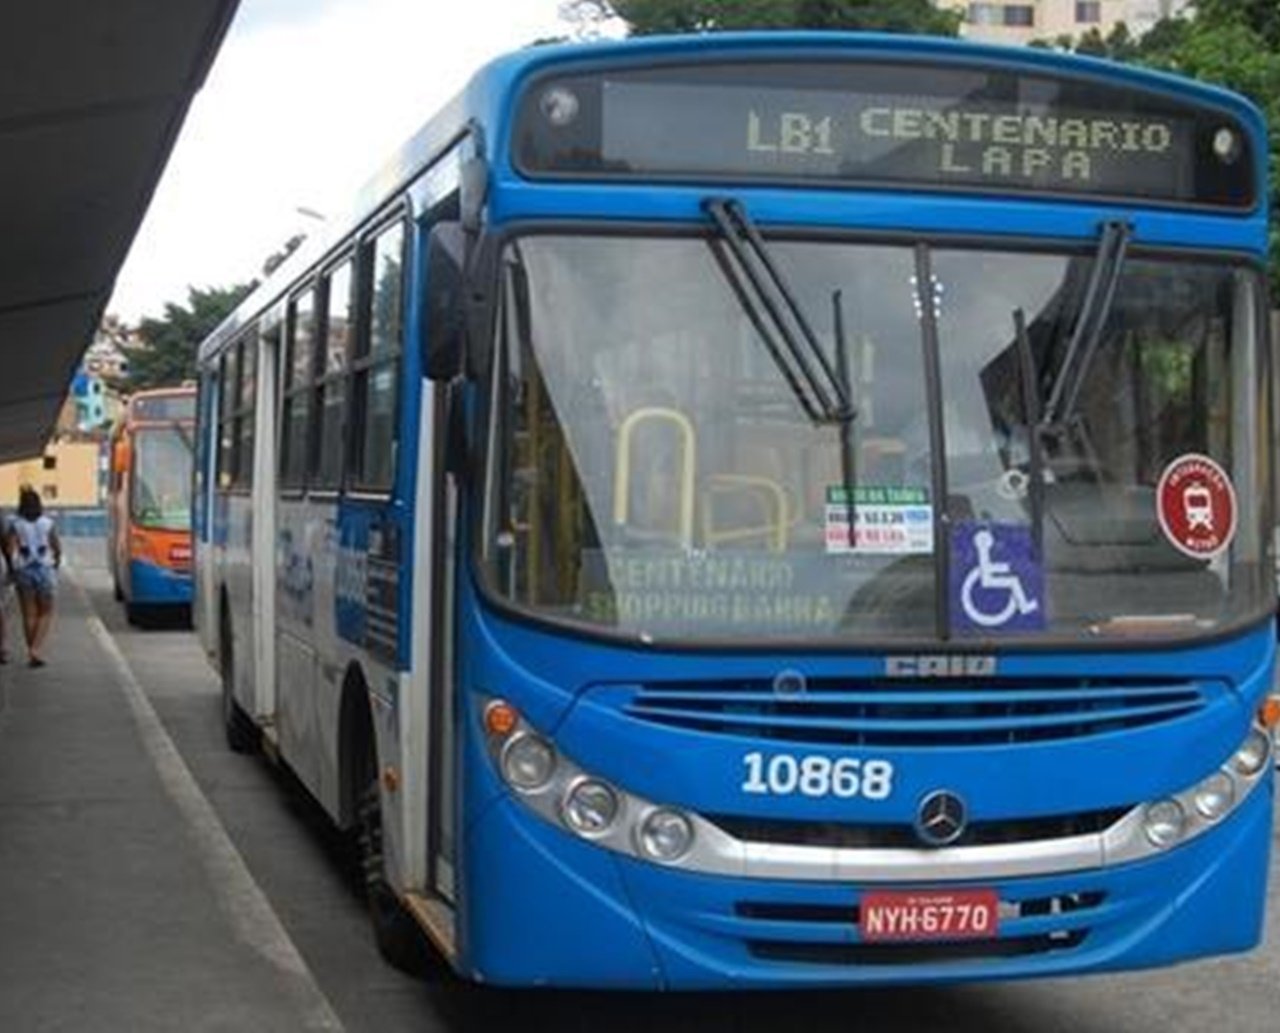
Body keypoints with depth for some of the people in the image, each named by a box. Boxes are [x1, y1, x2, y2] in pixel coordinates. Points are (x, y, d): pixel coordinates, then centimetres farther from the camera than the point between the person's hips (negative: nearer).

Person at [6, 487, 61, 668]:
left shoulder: (16, 525, -5)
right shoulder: (47, 524, -3)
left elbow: (11, 550, -14)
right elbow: (57, 549, 0)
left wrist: (13, 568, 0)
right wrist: (56, 564, 17)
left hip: (23, 571, 0)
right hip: (44, 570, 0)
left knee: (29, 614, 9)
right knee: (46, 613, 9)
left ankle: (32, 653, 13)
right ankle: (37, 649, -8)